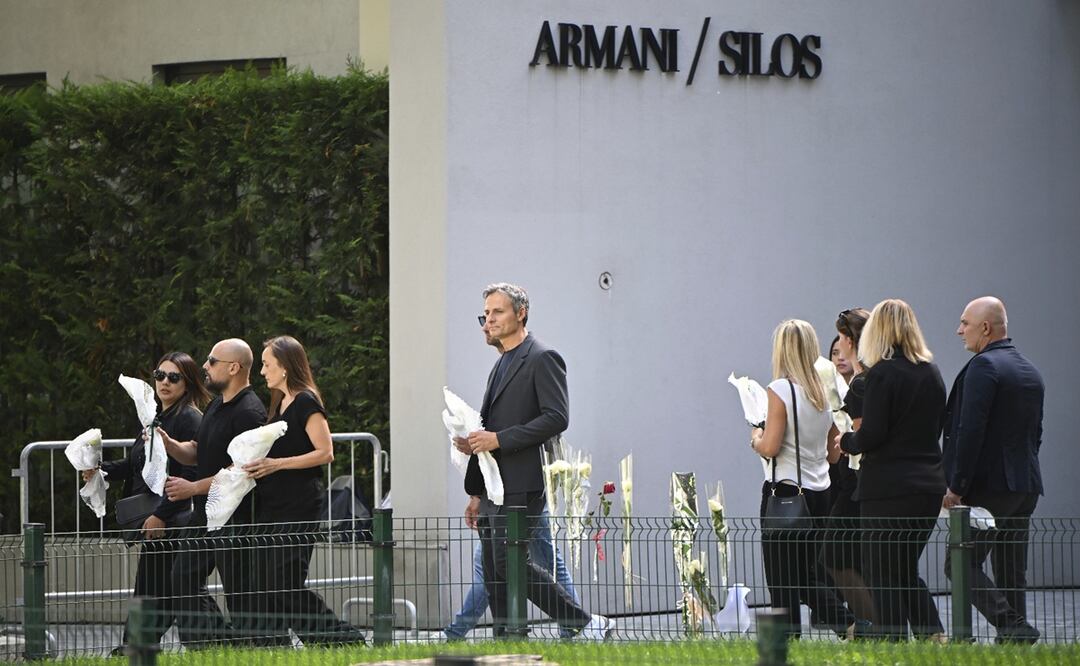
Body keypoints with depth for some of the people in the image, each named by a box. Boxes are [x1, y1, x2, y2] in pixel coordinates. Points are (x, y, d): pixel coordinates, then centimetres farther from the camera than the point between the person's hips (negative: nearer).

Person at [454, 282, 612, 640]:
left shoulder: (542, 359, -5)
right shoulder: (501, 365, 23)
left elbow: (557, 418, -16)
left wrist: (500, 439, -19)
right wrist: (476, 493, 21)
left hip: (520, 487, -9)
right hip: (493, 488, 9)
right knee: (495, 574, 4)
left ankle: (588, 623, -8)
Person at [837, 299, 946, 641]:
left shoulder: (882, 373, -12)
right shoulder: (931, 373, 9)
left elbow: (871, 436, -17)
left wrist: (847, 441, 4)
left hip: (889, 488, -7)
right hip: (929, 484, 7)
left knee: (883, 573, 0)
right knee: (907, 570, 17)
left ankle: (892, 637, -3)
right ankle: (933, 634, 8)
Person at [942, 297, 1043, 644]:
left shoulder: (983, 366, -12)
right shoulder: (1030, 371, 16)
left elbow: (971, 430, -18)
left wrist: (957, 487, -15)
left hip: (990, 485, -9)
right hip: (1026, 486, 9)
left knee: (961, 564, -5)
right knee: (1011, 572, 11)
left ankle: (1013, 627, -16)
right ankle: (1016, 638, 8)